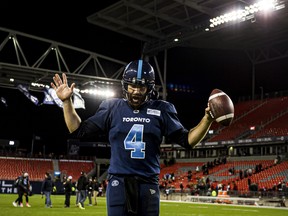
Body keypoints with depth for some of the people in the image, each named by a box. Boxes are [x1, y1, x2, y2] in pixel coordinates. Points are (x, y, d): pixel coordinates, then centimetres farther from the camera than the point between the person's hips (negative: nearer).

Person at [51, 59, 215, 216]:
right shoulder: (112, 108, 3)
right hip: (119, 182, -1)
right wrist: (67, 102, -2)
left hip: (149, 184, 1)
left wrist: (207, 119, -10)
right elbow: (79, 130, 6)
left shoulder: (161, 110, 3)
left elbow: (187, 140, 3)